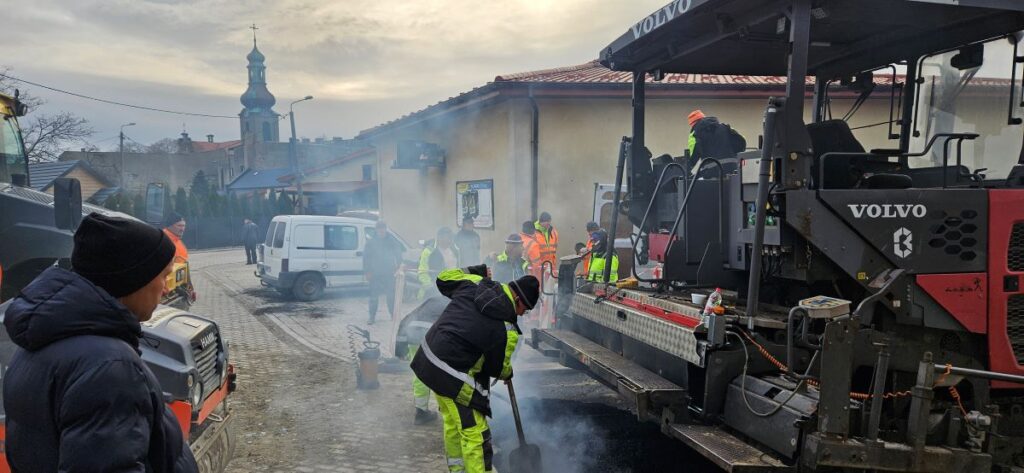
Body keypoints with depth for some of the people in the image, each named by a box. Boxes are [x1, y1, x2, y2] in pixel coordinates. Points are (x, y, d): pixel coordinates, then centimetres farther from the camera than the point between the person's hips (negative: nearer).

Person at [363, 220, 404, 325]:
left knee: (391, 295, 5)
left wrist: (398, 267, -1)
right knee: (373, 296, 2)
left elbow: (398, 254, 7)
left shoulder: (392, 241, -1)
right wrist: (367, 272, -3)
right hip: (375, 274, 0)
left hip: (389, 273, 0)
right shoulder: (371, 242, -1)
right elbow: (366, 257, 2)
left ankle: (393, 315, 17)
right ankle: (372, 317, 10)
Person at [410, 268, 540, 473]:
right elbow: (497, 367, -4)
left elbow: (444, 278, 13)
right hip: (453, 378, -9)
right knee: (474, 433, 1)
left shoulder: (474, 284, -5)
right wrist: (507, 373, 19)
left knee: (452, 421, 24)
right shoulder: (506, 330, -20)